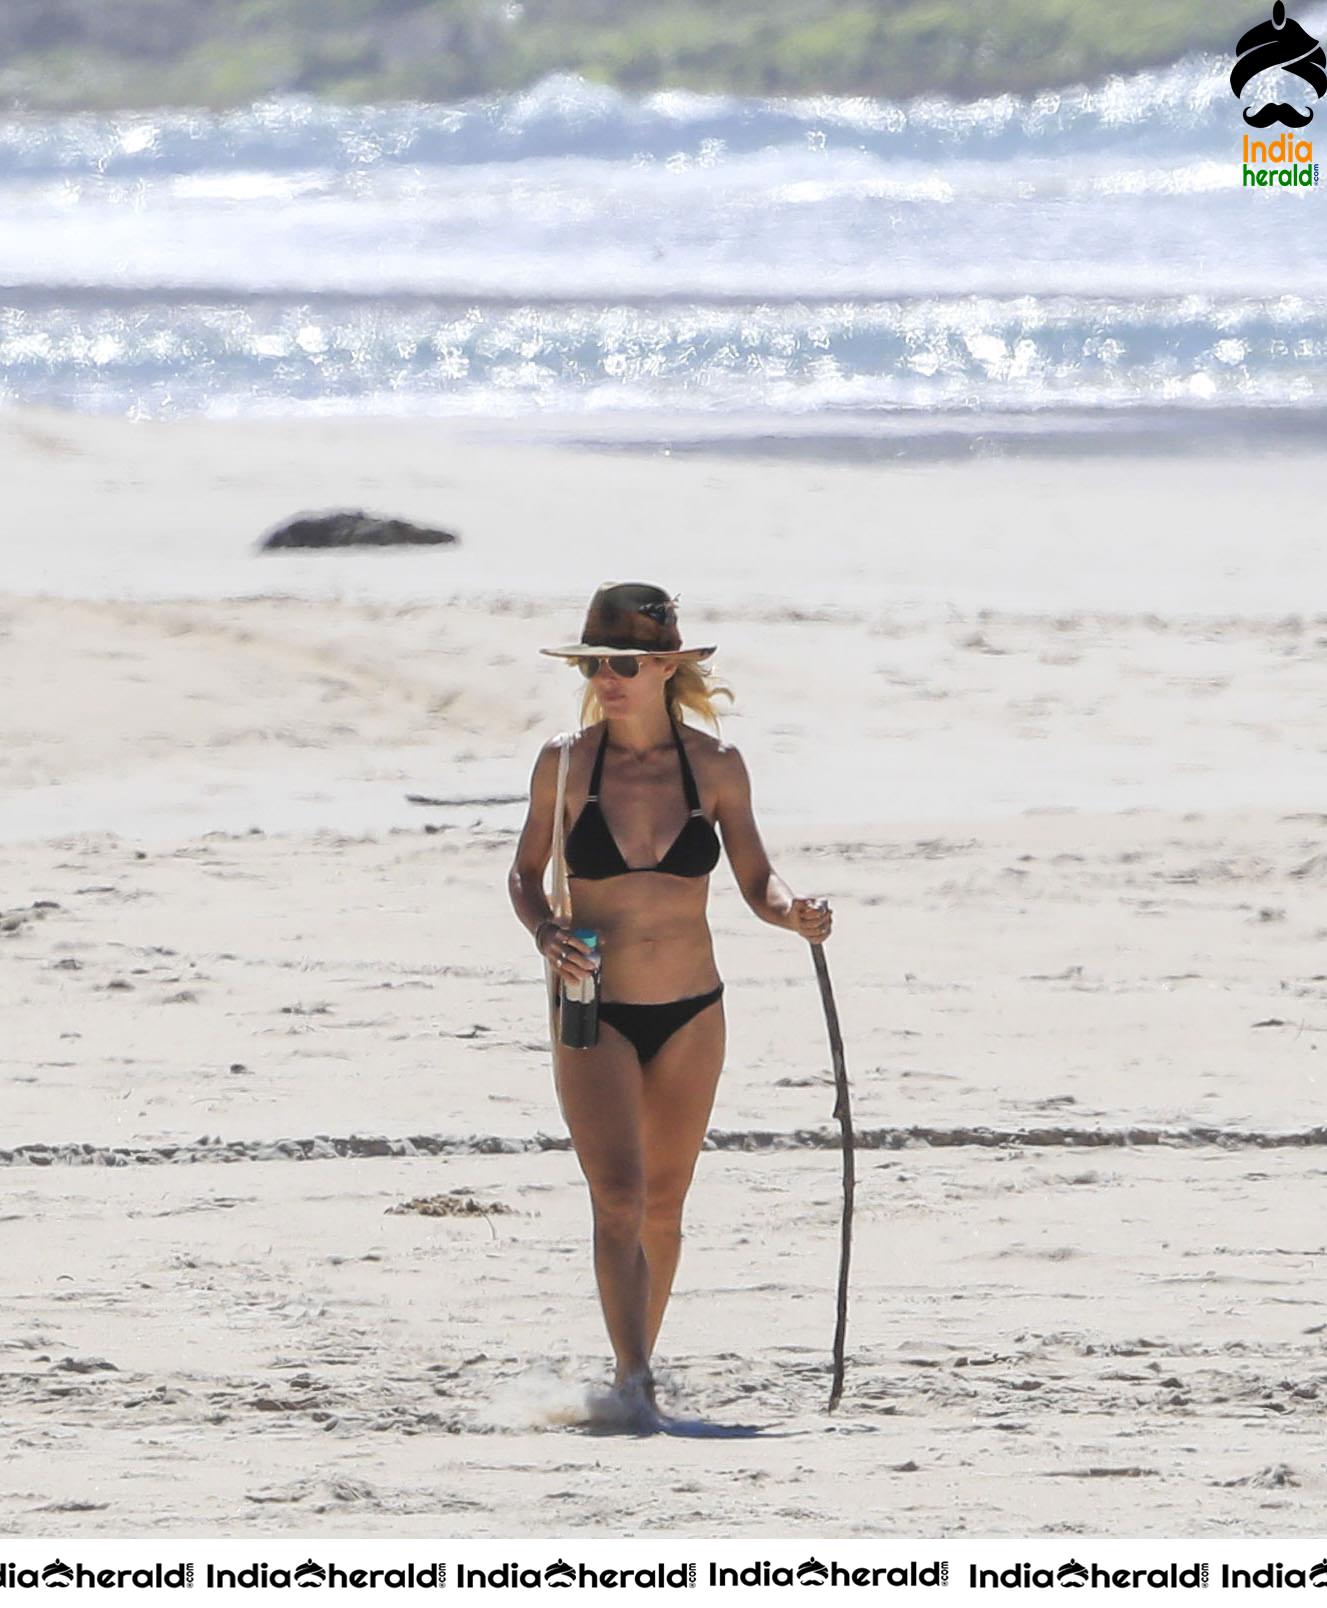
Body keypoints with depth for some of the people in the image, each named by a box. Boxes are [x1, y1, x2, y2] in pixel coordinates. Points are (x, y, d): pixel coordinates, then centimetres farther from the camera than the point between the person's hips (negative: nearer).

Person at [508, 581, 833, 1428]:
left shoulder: (715, 766, -2)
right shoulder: (565, 763, -4)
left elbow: (757, 881, 4)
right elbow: (526, 872, 6)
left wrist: (796, 912, -18)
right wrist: (545, 930, -14)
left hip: (691, 1016, 2)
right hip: (593, 1013, -2)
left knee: (664, 1205, 12)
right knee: (619, 1194, -18)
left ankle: (634, 1371, 30)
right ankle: (635, 1380, -24)